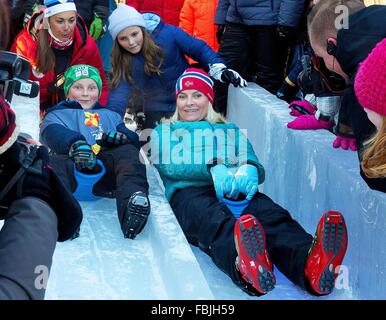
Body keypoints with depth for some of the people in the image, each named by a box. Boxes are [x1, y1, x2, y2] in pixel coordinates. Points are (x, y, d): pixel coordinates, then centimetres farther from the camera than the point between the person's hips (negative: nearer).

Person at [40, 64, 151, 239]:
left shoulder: (111, 114, 42)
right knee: (57, 162, -35)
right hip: (75, 166, -2)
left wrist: (120, 136, -8)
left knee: (127, 153, -29)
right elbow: (54, 134, 5)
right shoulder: (56, 114, 33)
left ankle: (134, 197, -58)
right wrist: (76, 144, -22)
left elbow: (132, 138, 21)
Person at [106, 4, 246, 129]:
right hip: (156, 113, 2)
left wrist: (220, 70, -23)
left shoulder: (168, 34, -18)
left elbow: (200, 50, -10)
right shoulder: (121, 59, -11)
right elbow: (119, 91, -21)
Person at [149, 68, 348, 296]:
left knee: (271, 214, -36)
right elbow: (167, 166, 6)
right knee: (216, 220, -42)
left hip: (236, 192, 3)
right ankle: (245, 267, -78)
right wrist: (212, 170, -16)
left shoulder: (231, 132, 35)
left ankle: (311, 263, -69)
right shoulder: (164, 132, 30)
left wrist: (250, 170, -13)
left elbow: (255, 165, 16)